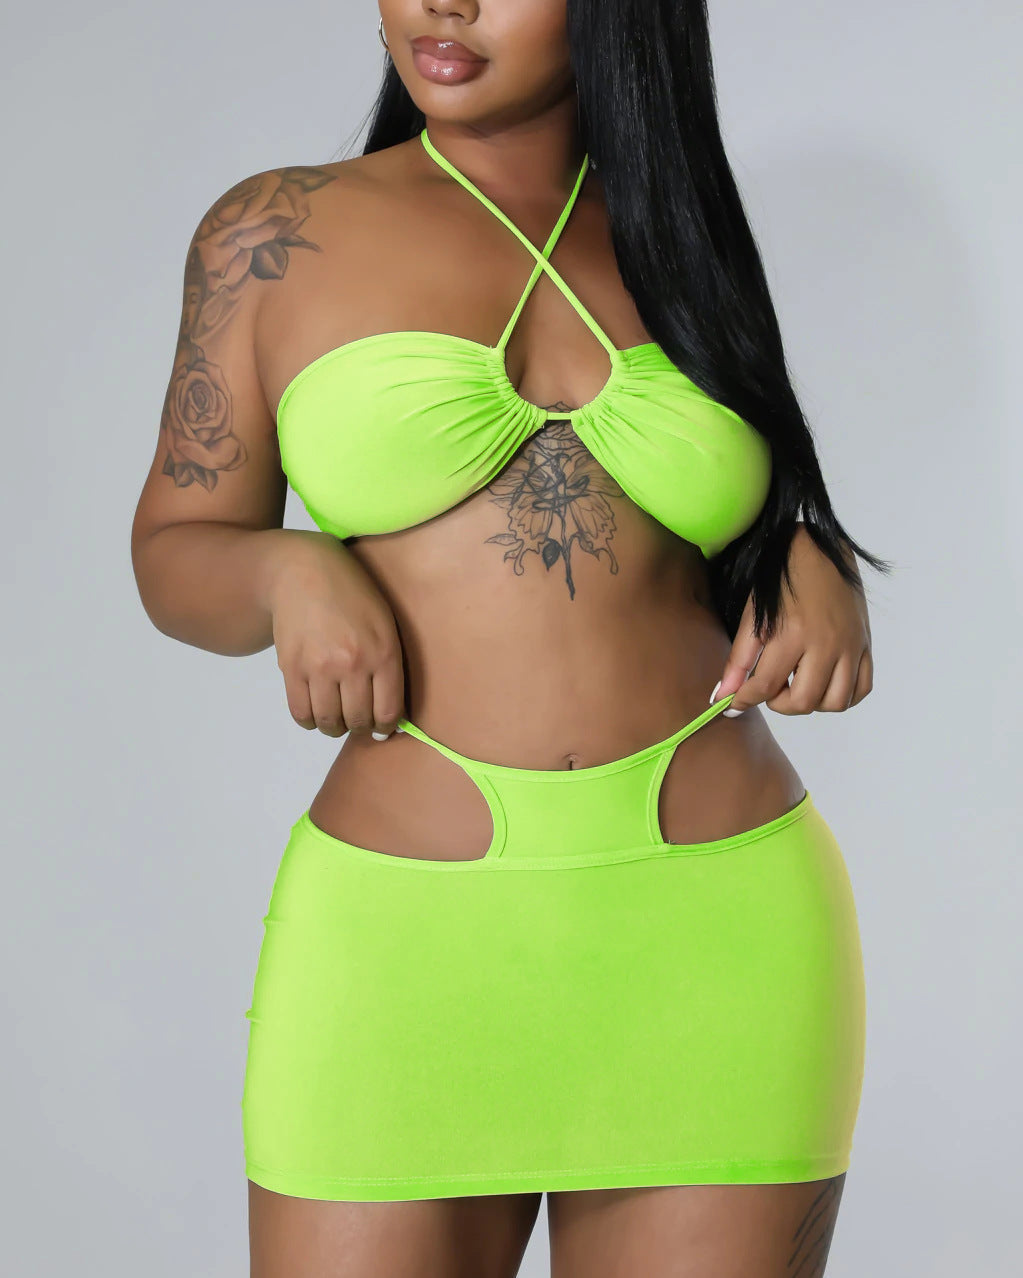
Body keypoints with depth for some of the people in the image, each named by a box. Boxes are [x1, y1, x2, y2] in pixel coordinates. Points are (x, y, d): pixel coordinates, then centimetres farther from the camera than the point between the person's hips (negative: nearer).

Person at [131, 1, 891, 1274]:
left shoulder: (687, 257, 12)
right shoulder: (276, 234, 6)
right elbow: (174, 550, 9)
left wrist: (822, 572, 2)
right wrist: (289, 574, -13)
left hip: (719, 934, 2)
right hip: (406, 933, -1)